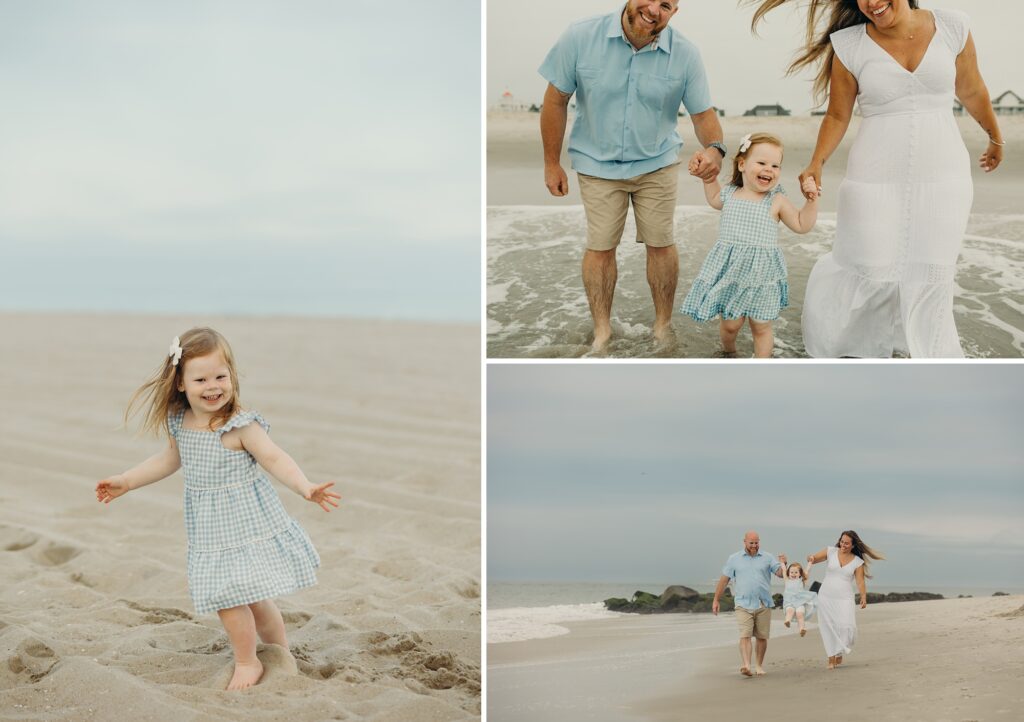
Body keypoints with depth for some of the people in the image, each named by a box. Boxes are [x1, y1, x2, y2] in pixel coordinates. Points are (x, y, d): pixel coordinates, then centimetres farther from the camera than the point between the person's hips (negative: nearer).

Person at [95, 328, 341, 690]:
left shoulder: (240, 425, -18)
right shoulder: (178, 423, 1)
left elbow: (275, 459, -21)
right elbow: (171, 458, 19)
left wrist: (306, 489, -36)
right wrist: (126, 481, 23)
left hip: (245, 523, -6)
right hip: (210, 532, 6)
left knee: (230, 593, -8)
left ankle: (247, 663, 14)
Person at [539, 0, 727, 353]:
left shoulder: (685, 54, -16)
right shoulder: (580, 37, -19)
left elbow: (703, 113, -9)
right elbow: (556, 100, -9)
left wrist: (714, 148, -32)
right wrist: (552, 164, -4)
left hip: (657, 164, 1)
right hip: (598, 164, -1)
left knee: (660, 244, 9)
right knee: (600, 246, 7)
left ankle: (663, 325, 27)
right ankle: (601, 330, 23)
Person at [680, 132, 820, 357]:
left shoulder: (777, 201, -4)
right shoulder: (729, 194, 4)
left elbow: (801, 225, -1)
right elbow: (714, 199, 28)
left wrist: (811, 199, -10)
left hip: (761, 273, -1)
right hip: (729, 270, 1)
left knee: (761, 326, 7)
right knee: (730, 323, 6)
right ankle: (728, 352, 37)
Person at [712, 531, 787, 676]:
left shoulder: (767, 558, 8)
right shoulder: (734, 559, 7)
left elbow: (781, 574, 1)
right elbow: (724, 580, 8)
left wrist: (783, 564, -21)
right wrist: (716, 600, 5)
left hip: (764, 605, 2)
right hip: (743, 605, -2)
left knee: (762, 637, 6)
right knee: (745, 636, -15)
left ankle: (759, 665, 21)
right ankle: (746, 666, -27)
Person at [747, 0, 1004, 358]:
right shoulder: (850, 45, -6)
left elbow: (971, 91, 14)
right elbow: (838, 116, 3)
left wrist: (996, 137, 27)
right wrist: (817, 163, -11)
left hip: (942, 180, 1)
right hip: (876, 183, -1)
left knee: (930, 285, 3)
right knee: (867, 272, 3)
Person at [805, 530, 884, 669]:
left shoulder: (858, 562, 2)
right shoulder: (830, 552, 3)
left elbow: (860, 581, -4)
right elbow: (812, 559, 2)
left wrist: (864, 597, -20)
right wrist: (810, 558, -22)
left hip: (844, 599, -1)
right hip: (826, 597, 1)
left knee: (845, 626, -17)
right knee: (828, 628, 0)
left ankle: (839, 653, 7)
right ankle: (831, 659, 9)